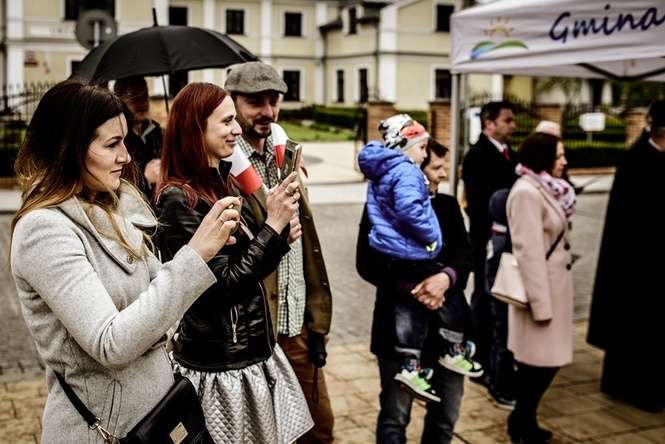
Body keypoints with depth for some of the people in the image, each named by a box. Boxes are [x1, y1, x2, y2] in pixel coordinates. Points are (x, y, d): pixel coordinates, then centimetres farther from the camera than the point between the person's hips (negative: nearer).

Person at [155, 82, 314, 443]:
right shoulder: (179, 199, -18)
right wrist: (273, 226, -18)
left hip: (254, 353, 8)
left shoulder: (222, 184, 7)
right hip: (220, 368, -8)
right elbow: (223, 286, -20)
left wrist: (280, 230, -5)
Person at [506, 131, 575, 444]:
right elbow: (530, 252, -22)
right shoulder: (526, 192, -18)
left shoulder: (546, 188, 11)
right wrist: (541, 303, -22)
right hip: (541, 287, -9)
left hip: (554, 284, 9)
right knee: (541, 362, 0)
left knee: (542, 361, 14)